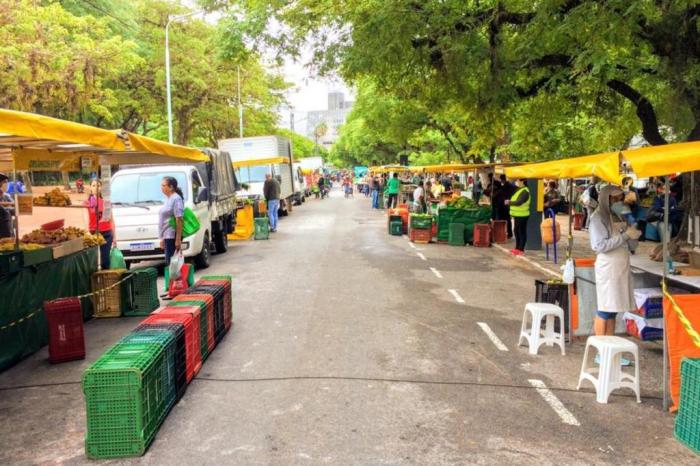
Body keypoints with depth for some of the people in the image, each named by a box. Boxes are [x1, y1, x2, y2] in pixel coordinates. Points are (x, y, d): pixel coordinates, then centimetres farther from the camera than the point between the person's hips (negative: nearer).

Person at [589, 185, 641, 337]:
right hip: (608, 269, -8)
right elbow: (600, 245, -19)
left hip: (621, 267, 8)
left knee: (613, 309, 9)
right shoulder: (598, 218, -9)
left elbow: (619, 240, 17)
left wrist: (632, 233, -1)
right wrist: (625, 236, -20)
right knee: (605, 310, -4)